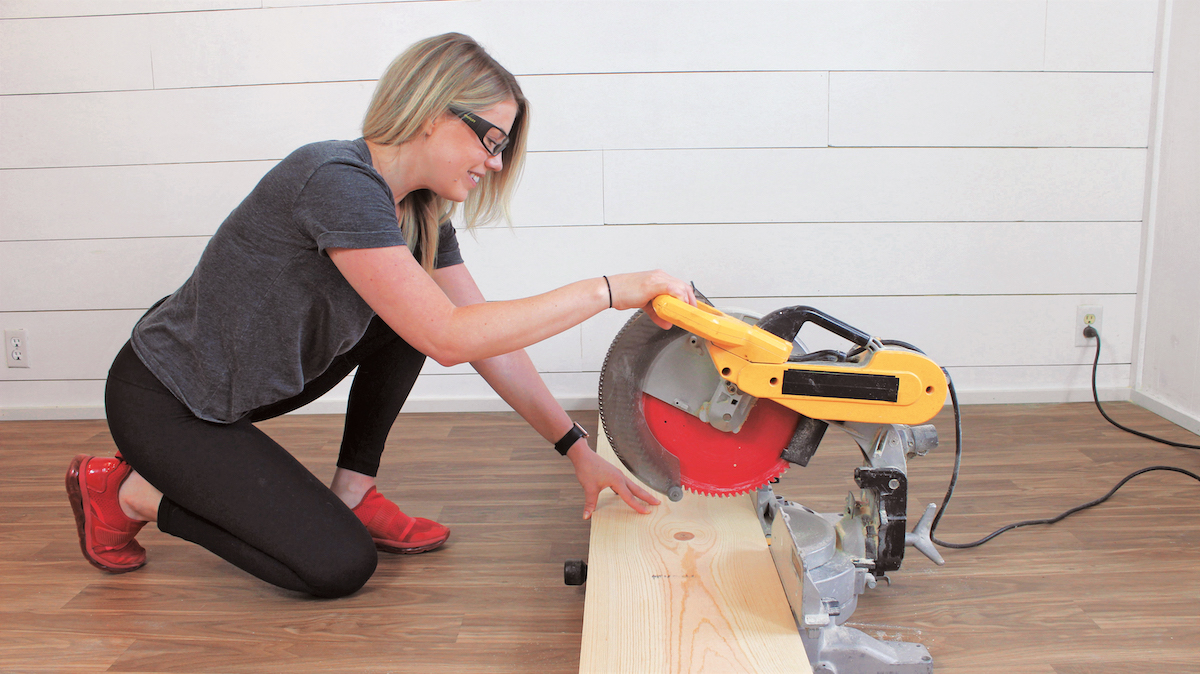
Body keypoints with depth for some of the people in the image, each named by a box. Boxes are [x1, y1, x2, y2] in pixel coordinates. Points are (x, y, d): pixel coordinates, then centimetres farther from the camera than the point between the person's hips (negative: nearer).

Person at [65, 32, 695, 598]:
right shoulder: (338, 181, -29)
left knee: (410, 313, -1)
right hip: (163, 402, -8)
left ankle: (352, 493, 7)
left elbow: (490, 341, 0)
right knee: (340, 567, -11)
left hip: (247, 383, 9)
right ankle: (127, 491, 5)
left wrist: (579, 450, -4)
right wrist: (608, 290, -31)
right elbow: (452, 338, -34)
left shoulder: (423, 213, -2)